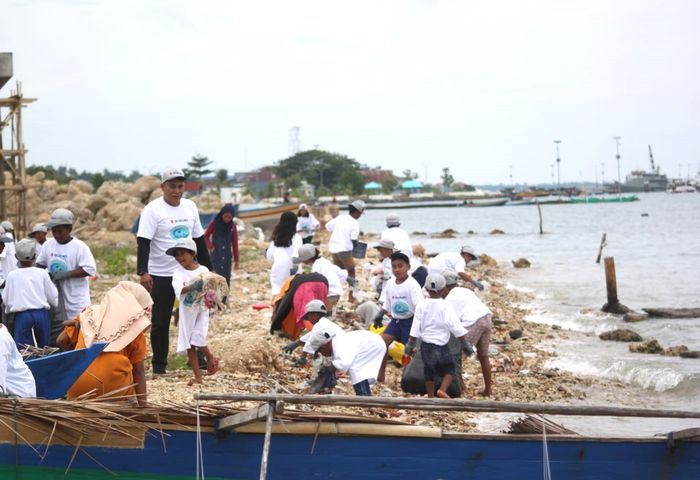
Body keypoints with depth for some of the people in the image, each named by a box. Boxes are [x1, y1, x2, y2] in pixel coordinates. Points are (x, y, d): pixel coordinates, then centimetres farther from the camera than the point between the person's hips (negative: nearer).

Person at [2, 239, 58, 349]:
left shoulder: (12, 275, -1)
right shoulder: (42, 273, 0)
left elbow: (6, 300, 6)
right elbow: (53, 298, 4)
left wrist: (8, 309, 27)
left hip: (21, 316, -1)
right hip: (42, 314, 1)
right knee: (45, 348, 11)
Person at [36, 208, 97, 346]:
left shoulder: (79, 246, -11)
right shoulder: (48, 244, 5)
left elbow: (90, 269, -16)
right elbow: (40, 263, 18)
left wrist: (66, 274, -21)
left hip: (75, 299, -5)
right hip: (55, 299, 5)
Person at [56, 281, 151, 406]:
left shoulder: (90, 313, 13)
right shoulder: (134, 326, 4)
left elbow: (61, 341, 12)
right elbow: (138, 371, 3)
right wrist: (143, 404, 6)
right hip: (113, 390, -3)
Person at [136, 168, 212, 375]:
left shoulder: (190, 207, 8)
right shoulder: (152, 210, -10)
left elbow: (199, 240, 16)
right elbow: (143, 243, -16)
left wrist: (208, 269, 15)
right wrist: (143, 272, -26)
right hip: (161, 275, -5)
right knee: (160, 321, 2)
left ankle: (196, 358, 20)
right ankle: (159, 364, 12)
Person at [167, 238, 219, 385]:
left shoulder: (203, 270, -5)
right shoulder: (178, 273, -6)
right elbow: (179, 289, -24)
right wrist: (192, 287, -42)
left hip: (201, 310, -2)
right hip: (186, 312, 2)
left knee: (198, 341, -13)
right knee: (189, 345, 4)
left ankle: (210, 357, 19)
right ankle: (198, 377, 13)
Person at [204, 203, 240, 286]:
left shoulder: (233, 225, 1)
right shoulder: (214, 223, -5)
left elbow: (235, 243, 6)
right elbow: (206, 236, 5)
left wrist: (236, 260, 6)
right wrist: (210, 247, -12)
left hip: (227, 257, 3)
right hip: (216, 255, -3)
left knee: (226, 279, 5)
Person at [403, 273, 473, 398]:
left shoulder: (421, 305, -6)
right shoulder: (446, 306, -11)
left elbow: (415, 328, -4)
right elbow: (456, 327, -11)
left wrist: (410, 346, 3)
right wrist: (465, 345, -2)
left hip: (426, 345, 2)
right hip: (442, 345, -2)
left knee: (429, 371, 18)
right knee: (449, 369, 13)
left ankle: (431, 396, 21)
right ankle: (442, 390, -9)